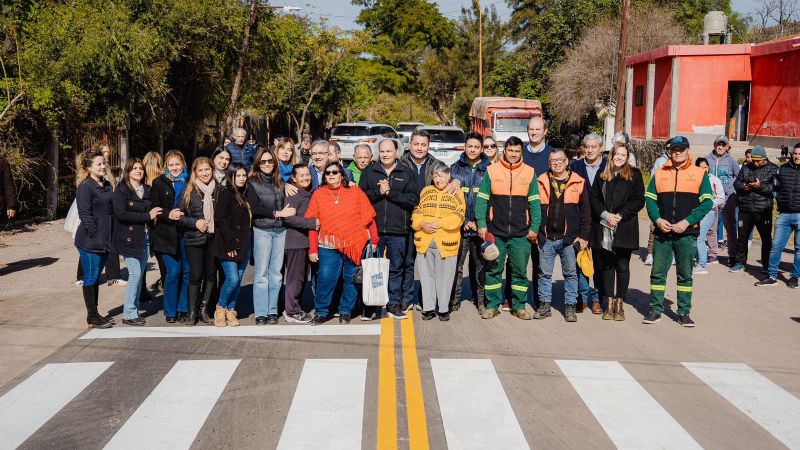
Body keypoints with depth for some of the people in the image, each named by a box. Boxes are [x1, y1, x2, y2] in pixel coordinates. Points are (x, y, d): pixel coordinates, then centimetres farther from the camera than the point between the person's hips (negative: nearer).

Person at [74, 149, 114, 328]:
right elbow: (85, 215, -16)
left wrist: (110, 238, 14)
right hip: (90, 241, -8)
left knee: (96, 277, 15)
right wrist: (95, 237, -18)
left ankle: (95, 314, 23)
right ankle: (92, 318, 9)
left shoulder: (107, 185, 12)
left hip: (104, 240, 8)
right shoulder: (85, 187, -12)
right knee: (90, 278, 1)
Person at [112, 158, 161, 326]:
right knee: (135, 275, -9)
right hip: (129, 238, -6)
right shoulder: (121, 191, -4)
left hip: (145, 238, 6)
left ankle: (134, 311, 16)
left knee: (139, 276, 7)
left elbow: (153, 212, 21)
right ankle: (129, 314, -1)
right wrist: (147, 216, -16)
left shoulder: (147, 191, 15)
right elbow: (121, 213, -17)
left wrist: (154, 215, 0)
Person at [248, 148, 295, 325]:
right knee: (261, 273, -4)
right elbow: (255, 209, -9)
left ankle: (272, 311, 11)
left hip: (280, 230, 4)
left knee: (276, 273, 4)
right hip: (262, 230, -4)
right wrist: (277, 214, -10)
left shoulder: (280, 182, 12)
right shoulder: (253, 183, 0)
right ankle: (261, 314, 1)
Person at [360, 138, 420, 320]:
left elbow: (414, 198, -5)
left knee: (396, 269, 7)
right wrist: (378, 192, -13)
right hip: (374, 229, 0)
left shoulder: (407, 173, 6)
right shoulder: (369, 172, 9)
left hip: (398, 230, 0)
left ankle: (394, 304, 15)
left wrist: (390, 192, -12)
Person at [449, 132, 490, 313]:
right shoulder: (455, 169, 8)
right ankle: (454, 300, 11)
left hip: (481, 227, 0)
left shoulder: (489, 170, 5)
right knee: (456, 264, 0)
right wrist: (464, 222, -7)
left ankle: (481, 300, 17)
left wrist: (480, 223, -5)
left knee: (480, 264, 6)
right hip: (458, 227, 0)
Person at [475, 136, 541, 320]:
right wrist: (481, 224, -6)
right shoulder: (492, 171, 2)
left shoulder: (529, 173, 5)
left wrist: (534, 228, -1)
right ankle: (492, 305, 16)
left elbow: (534, 203, 5)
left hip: (521, 234, 1)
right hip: (495, 232, 0)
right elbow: (482, 199, 2)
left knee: (520, 270, 6)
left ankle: (519, 306, 17)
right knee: (493, 270, 6)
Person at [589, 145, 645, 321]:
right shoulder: (602, 175, 10)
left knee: (622, 266, 1)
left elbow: (639, 200, -3)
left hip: (625, 229, -2)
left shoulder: (634, 175, 2)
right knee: (606, 266, 7)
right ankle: (609, 303, 15)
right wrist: (605, 215, -10)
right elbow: (593, 197, 5)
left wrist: (620, 215, -12)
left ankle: (620, 303, 9)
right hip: (604, 229, 3)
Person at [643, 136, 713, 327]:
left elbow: (707, 202, -2)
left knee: (685, 275, 6)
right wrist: (658, 220, -10)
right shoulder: (659, 174, 9)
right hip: (662, 232, 2)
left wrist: (687, 222, -12)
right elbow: (649, 199, 7)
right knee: (657, 273, 5)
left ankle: (684, 312, 16)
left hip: (687, 234, -2)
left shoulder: (699, 174, 2)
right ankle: (655, 310, 15)